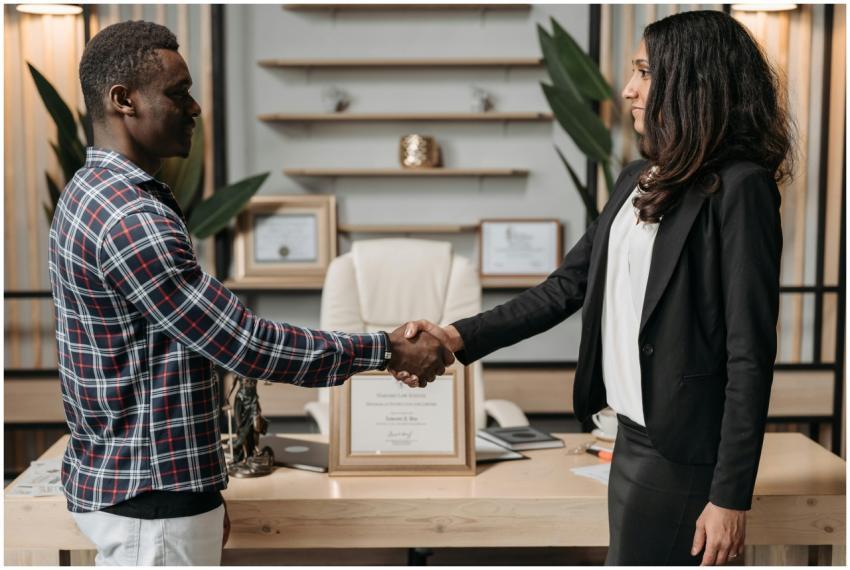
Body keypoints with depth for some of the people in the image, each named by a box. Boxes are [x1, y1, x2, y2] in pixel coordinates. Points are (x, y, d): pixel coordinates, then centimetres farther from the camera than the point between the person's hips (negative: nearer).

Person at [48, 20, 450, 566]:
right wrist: (387, 349, -13)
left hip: (121, 483, 10)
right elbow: (245, 344, -23)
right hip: (151, 499, -10)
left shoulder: (93, 194, 10)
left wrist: (202, 489, 19)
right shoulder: (131, 219, -23)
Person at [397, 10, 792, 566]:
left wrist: (731, 494, -16)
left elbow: (750, 354, -16)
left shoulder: (738, 188, -14)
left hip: (682, 448, -8)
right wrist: (462, 338, 1)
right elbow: (569, 285, 11)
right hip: (634, 434, 8)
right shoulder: (639, 180, 11)